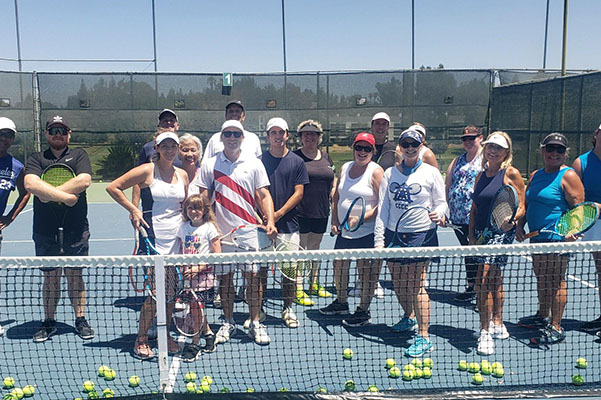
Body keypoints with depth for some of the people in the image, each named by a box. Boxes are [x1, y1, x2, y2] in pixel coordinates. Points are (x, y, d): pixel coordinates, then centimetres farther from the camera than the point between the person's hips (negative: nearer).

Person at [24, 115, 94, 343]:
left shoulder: (79, 155, 5)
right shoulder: (36, 159, 8)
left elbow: (84, 180, -13)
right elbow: (30, 184, -11)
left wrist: (49, 194, -13)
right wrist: (64, 196, -19)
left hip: (75, 228, -1)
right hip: (45, 230, 1)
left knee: (75, 275, 6)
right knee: (50, 277, 8)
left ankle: (80, 320, 17)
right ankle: (49, 322, 21)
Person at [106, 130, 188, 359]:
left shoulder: (182, 175, 11)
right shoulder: (146, 171, -5)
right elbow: (113, 187, -3)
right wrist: (133, 210, -8)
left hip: (176, 238, 5)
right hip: (153, 237, -5)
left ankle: (164, 334, 25)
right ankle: (141, 339, 10)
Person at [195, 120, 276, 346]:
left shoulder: (254, 164, 5)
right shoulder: (209, 164, 5)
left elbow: (263, 196, 4)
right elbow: (204, 199, 6)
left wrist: (270, 221, -9)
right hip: (222, 232, 1)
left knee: (253, 276, 0)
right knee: (224, 278, 7)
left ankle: (255, 323, 12)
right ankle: (228, 323, 22)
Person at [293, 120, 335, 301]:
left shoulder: (326, 157, 13)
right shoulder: (295, 157, -4)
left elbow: (332, 184, 19)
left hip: (321, 212, 6)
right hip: (301, 212, -5)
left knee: (315, 248, 16)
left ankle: (314, 284, 28)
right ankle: (298, 290, 3)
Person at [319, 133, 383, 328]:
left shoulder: (376, 172, -9)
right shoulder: (345, 168, 11)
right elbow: (336, 196, 18)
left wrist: (361, 218, -23)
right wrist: (334, 221, 8)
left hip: (366, 233, -6)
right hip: (344, 232, 7)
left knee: (366, 273, 2)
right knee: (339, 266, 16)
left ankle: (363, 310, 19)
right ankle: (341, 302, 38)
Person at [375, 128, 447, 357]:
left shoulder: (431, 173, 1)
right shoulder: (390, 174, 9)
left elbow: (441, 202, 5)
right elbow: (383, 208, 8)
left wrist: (438, 214, -19)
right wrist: (379, 239, 3)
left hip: (421, 234, -4)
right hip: (394, 234, 4)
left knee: (416, 284, -8)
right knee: (398, 282, 12)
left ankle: (424, 338, -2)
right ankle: (409, 318, 39)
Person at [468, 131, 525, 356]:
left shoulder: (511, 174, -5)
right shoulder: (481, 175, 13)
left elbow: (521, 207, -5)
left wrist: (512, 219, -25)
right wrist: (471, 234, 10)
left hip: (501, 232, -6)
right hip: (482, 232, 6)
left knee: (483, 281, -13)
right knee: (494, 280, 16)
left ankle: (486, 332, -5)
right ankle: (497, 325, 29)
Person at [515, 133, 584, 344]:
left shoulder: (568, 176, -8)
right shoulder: (535, 175, 14)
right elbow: (527, 204, 21)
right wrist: (520, 225, 9)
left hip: (558, 238, -8)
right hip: (537, 236, 8)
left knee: (555, 281, -3)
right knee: (541, 278, 18)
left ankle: (556, 327, 5)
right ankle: (543, 316, 35)